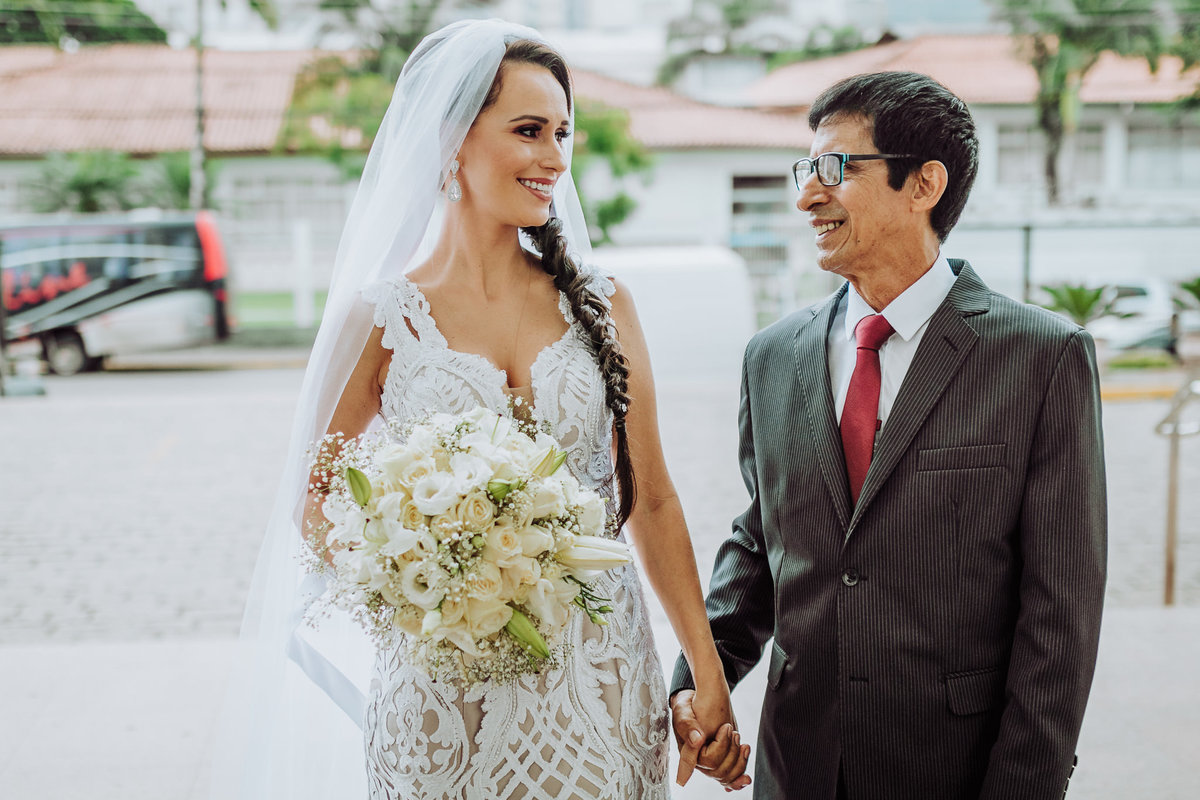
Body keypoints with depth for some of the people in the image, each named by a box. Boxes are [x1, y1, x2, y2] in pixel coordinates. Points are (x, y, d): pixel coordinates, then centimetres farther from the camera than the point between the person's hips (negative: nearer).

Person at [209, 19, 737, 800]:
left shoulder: (602, 304, 2)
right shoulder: (380, 319, -5)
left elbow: (652, 500, 5)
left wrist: (709, 676, 4)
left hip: (600, 681, 2)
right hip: (447, 690, -2)